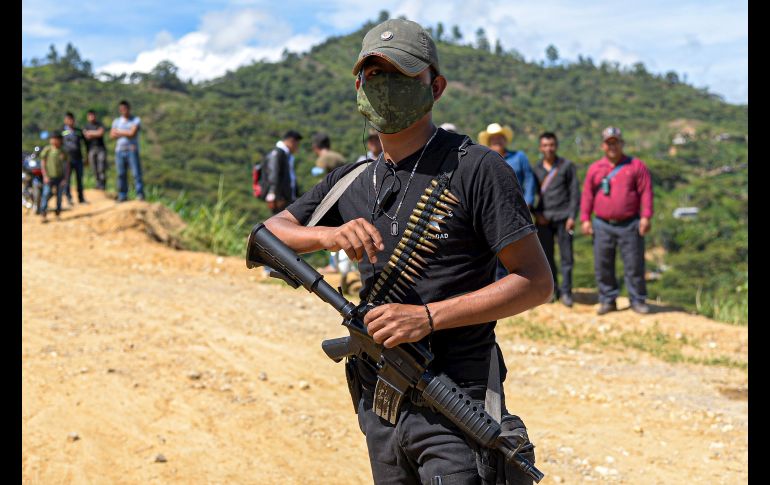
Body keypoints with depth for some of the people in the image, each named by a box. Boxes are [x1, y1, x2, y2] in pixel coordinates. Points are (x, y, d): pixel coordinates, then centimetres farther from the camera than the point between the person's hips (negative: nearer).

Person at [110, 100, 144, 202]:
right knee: (121, 174, 2)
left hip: (132, 150, -3)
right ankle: (122, 196, 5)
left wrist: (119, 132, -1)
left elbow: (132, 133, -11)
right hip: (120, 150, 3)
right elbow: (112, 135, 3)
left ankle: (140, 194, -8)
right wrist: (126, 134, -7)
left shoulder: (136, 120, 3)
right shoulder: (116, 121, 15)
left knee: (136, 173, -9)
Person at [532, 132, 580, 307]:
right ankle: (553, 290, 13)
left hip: (563, 217, -2)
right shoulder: (536, 169, 10)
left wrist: (572, 216, -7)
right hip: (544, 219, 2)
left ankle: (566, 292, 1)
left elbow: (575, 192, 1)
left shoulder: (567, 166, 3)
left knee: (566, 256, -4)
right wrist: (536, 213, -1)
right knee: (546, 256, 3)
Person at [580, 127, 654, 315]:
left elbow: (646, 192, -3)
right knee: (602, 265, 3)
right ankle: (607, 300, 12)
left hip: (629, 225, -2)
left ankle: (637, 300, 9)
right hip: (602, 225, 2)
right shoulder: (595, 168, 11)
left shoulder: (636, 166, 3)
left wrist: (645, 217, -11)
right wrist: (585, 219, 3)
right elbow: (587, 195, 10)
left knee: (634, 265, -1)